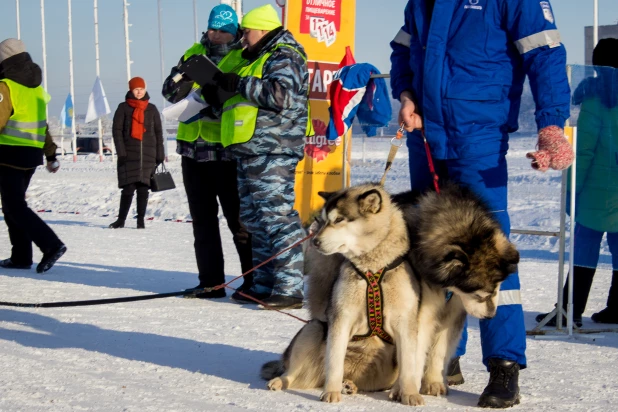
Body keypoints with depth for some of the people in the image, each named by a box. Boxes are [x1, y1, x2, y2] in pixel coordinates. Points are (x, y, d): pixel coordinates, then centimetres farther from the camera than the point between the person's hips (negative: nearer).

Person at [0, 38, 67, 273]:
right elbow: (43, 124, 18)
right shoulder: (36, 87, 13)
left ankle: (51, 245, -17)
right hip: (33, 154, 8)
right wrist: (51, 155, 22)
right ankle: (21, 256, 14)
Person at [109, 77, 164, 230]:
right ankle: (121, 220, 5)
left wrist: (160, 153, 7)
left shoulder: (151, 109, 12)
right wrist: (121, 151, -9)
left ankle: (141, 220, 8)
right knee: (129, 188, -6)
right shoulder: (123, 107, 4)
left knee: (143, 188, 2)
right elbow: (117, 129, 1)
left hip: (147, 154, 2)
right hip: (129, 154, -2)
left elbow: (158, 131, 13)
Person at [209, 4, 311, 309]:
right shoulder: (256, 60, 25)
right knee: (254, 219, 12)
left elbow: (282, 95, -24)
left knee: (277, 216, -13)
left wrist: (240, 84, -19)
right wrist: (220, 87, 19)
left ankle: (289, 288, -14)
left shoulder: (283, 58, -6)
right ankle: (264, 285, 19)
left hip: (273, 153, -11)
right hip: (250, 153, 11)